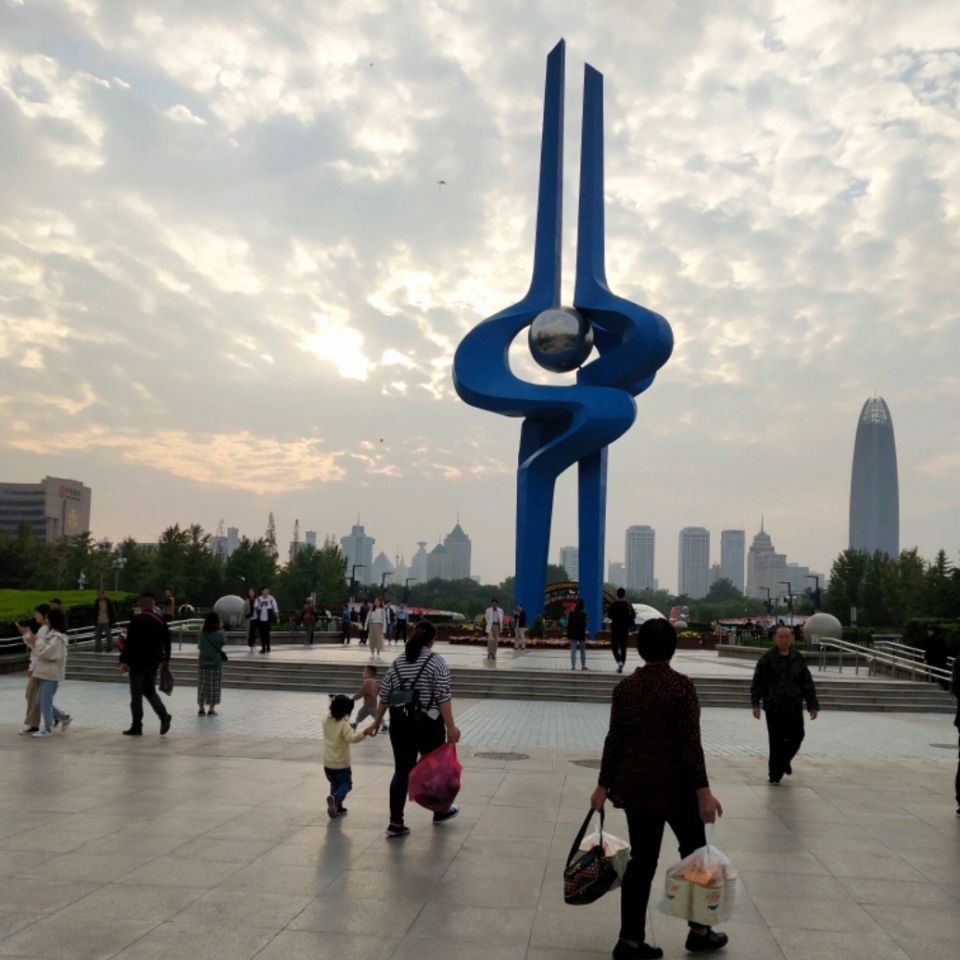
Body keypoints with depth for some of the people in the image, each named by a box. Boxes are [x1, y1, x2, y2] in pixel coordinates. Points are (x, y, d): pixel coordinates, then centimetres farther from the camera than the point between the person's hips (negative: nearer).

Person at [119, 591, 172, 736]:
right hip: (153, 663, 5)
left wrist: (124, 661, -9)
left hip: (137, 663, -5)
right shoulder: (160, 621, 3)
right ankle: (164, 715, -4)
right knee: (150, 691, 17)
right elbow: (167, 641, 8)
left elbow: (129, 642, -15)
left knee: (136, 695, 3)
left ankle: (137, 726, 7)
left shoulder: (136, 621, -13)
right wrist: (166, 659, 20)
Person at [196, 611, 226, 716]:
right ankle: (211, 710, 8)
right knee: (213, 687, 6)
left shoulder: (201, 634, -6)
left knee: (202, 686, 11)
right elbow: (224, 642, 3)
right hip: (216, 663, -3)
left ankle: (200, 709, 15)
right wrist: (221, 629, 7)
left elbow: (199, 646, 8)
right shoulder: (219, 634, -15)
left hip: (202, 663, 3)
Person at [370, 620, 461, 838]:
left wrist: (377, 722, 17)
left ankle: (395, 823, 5)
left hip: (400, 724, 4)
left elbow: (384, 695, 9)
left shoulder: (398, 662, 7)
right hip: (427, 724, -4)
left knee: (402, 771, 7)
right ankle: (440, 812, 30)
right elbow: (443, 697, -15)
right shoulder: (435, 661, -9)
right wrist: (450, 726, -15)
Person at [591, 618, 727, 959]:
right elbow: (690, 743, -17)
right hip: (675, 786, -4)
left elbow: (614, 739, 1)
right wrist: (703, 792, -13)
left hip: (635, 785, 4)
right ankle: (699, 931, 27)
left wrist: (604, 785, 9)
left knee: (642, 859, 11)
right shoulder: (682, 686, -14)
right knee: (695, 853, 17)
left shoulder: (625, 687, -1)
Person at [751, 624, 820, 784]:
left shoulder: (798, 659, 9)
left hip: (794, 707, 4)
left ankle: (784, 760, 37)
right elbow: (757, 683, -5)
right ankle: (775, 774, 10)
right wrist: (756, 703, -13)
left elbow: (808, 684, 10)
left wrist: (813, 705, 4)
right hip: (774, 707, -4)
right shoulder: (767, 659, -3)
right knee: (777, 741, -1)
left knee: (796, 737, 8)